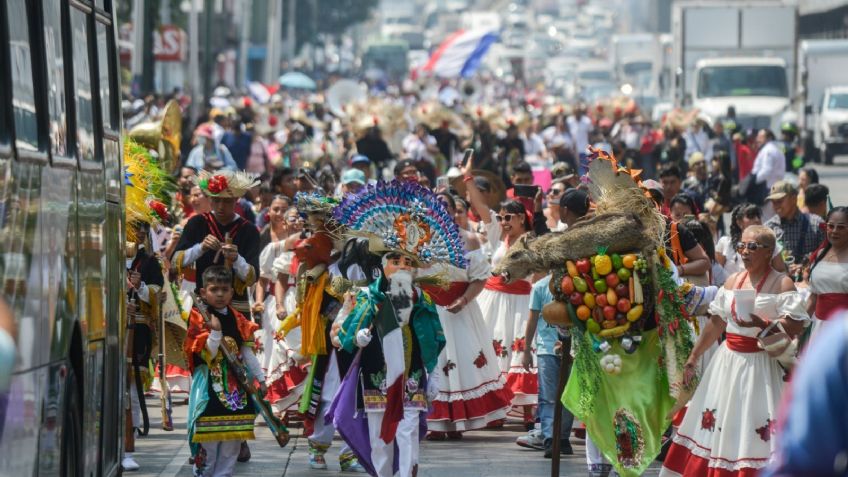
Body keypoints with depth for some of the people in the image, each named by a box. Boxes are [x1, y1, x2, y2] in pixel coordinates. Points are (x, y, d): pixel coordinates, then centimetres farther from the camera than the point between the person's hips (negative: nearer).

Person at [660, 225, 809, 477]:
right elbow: (716, 323, 15)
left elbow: (797, 325, -16)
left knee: (758, 430, -9)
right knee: (716, 423, 8)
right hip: (728, 360, 6)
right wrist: (693, 357, 15)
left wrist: (764, 325, -30)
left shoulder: (781, 284, -7)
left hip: (760, 363, -6)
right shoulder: (733, 281, 11)